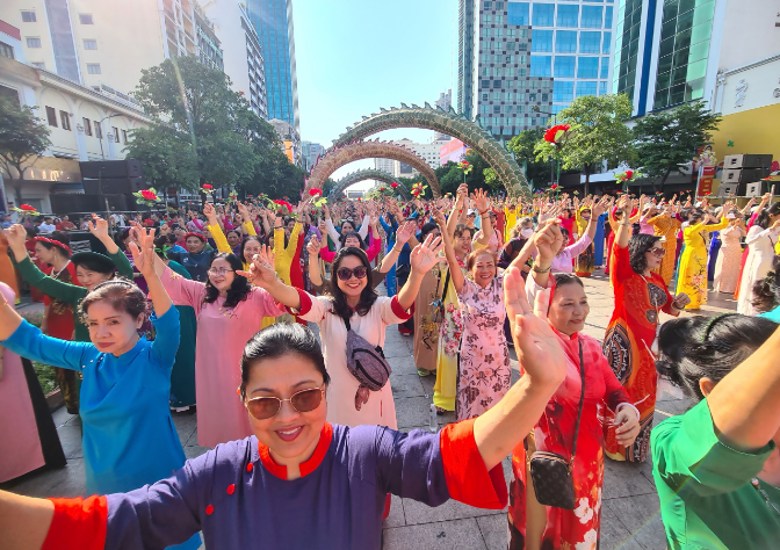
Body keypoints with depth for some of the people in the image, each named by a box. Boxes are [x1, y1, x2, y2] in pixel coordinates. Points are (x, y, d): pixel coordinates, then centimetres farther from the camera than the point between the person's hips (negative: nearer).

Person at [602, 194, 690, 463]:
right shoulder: (625, 275, -12)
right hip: (623, 340, -8)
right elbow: (620, 250, -31)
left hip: (647, 342, 8)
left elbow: (669, 308, 20)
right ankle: (613, 443, 22)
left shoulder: (657, 280, 10)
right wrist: (625, 219, -43)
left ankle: (634, 445, 39)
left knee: (643, 394, 19)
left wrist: (678, 303, -2)